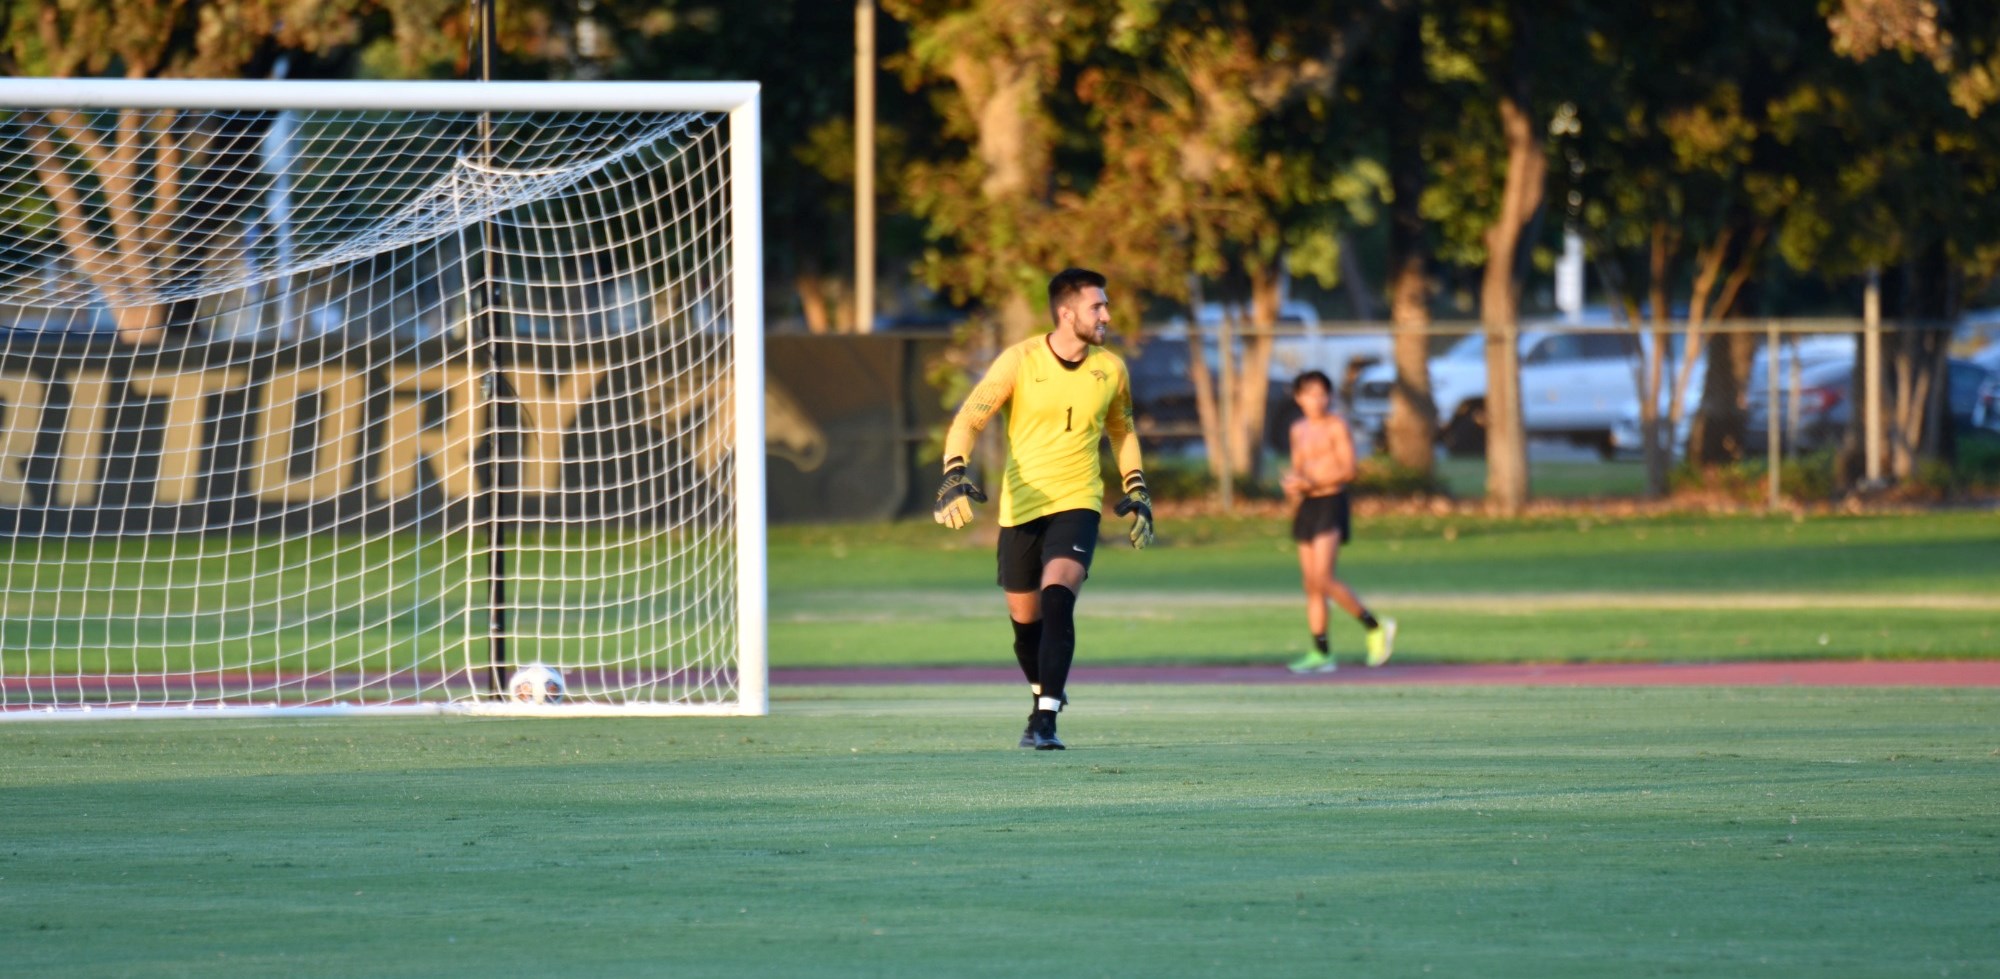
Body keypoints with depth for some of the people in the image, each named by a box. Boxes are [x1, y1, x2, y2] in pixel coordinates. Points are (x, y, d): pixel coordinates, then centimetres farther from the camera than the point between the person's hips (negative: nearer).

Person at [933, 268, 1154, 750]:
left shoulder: (1111, 370, 2)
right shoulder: (1019, 361, -8)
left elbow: (1122, 431, 21)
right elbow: (968, 420, -8)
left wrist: (1137, 492, 13)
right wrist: (955, 476, -23)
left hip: (1078, 503, 0)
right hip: (1021, 506, 0)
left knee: (1058, 598, -23)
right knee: (1025, 616, 9)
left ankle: (1045, 720, -24)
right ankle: (1043, 693, 39)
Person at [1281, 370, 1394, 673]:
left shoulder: (1337, 426, -6)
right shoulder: (1299, 430, 15)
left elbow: (1348, 471, -12)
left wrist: (1311, 483, -20)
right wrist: (1292, 482, 2)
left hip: (1331, 503, -7)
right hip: (1307, 506, 7)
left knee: (1323, 579, -17)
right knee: (1311, 585, 4)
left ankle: (1376, 627, -3)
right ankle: (1321, 654, 7)